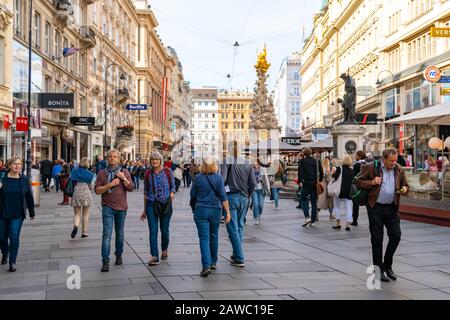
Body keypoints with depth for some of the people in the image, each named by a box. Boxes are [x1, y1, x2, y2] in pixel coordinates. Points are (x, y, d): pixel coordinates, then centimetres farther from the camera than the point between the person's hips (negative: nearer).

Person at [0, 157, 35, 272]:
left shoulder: (24, 180, -1)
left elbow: (29, 197, 5)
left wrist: (32, 213, 9)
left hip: (17, 215, -1)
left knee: (14, 237, -6)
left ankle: (12, 262, 3)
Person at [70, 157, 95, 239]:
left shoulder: (74, 171, 2)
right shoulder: (89, 174, -3)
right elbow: (90, 186, 2)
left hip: (76, 193, 1)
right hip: (86, 194, -1)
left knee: (77, 213, 8)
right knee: (85, 214, 11)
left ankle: (75, 226, -21)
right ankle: (84, 232, 12)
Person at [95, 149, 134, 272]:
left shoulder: (124, 172, 5)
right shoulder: (102, 173, 4)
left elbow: (131, 188, -2)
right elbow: (97, 190, -4)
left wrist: (124, 178, -17)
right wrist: (110, 185, -16)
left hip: (121, 207, 2)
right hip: (107, 207, -1)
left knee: (120, 234, 13)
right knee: (107, 234, -11)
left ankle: (119, 255, 31)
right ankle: (105, 262, -11)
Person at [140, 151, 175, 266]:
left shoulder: (167, 171, 0)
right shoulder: (148, 173, 4)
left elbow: (173, 187, 10)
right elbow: (145, 192, 11)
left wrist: (171, 196, -11)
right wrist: (145, 210, 12)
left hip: (165, 204, -1)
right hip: (151, 204, 1)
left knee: (164, 230, 8)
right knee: (153, 231, -6)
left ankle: (164, 250, 35)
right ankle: (154, 256, -4)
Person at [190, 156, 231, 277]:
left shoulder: (198, 178, -5)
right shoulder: (219, 178, -5)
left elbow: (192, 196, 4)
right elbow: (223, 196, -8)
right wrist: (228, 212, -6)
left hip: (201, 210, -1)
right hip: (216, 210, 2)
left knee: (204, 238, -3)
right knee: (214, 236, 18)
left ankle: (206, 266, -15)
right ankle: (213, 262, 30)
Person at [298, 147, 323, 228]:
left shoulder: (302, 161, -2)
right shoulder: (316, 161, 8)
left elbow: (300, 172, -9)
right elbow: (321, 172, 8)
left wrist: (300, 182, -8)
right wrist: (320, 181, 16)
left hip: (306, 183, -3)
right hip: (315, 184, 4)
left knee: (303, 199, 9)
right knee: (314, 202, 8)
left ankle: (307, 217, -8)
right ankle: (313, 221, 9)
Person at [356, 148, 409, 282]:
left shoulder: (399, 170, 7)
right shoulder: (371, 168, -5)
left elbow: (406, 185, 17)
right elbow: (358, 182, 1)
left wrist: (404, 189, -6)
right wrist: (372, 182, -15)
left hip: (392, 208, 4)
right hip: (376, 207, -4)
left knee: (396, 236, 2)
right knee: (377, 239, 1)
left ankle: (387, 266, 22)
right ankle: (378, 269, 13)